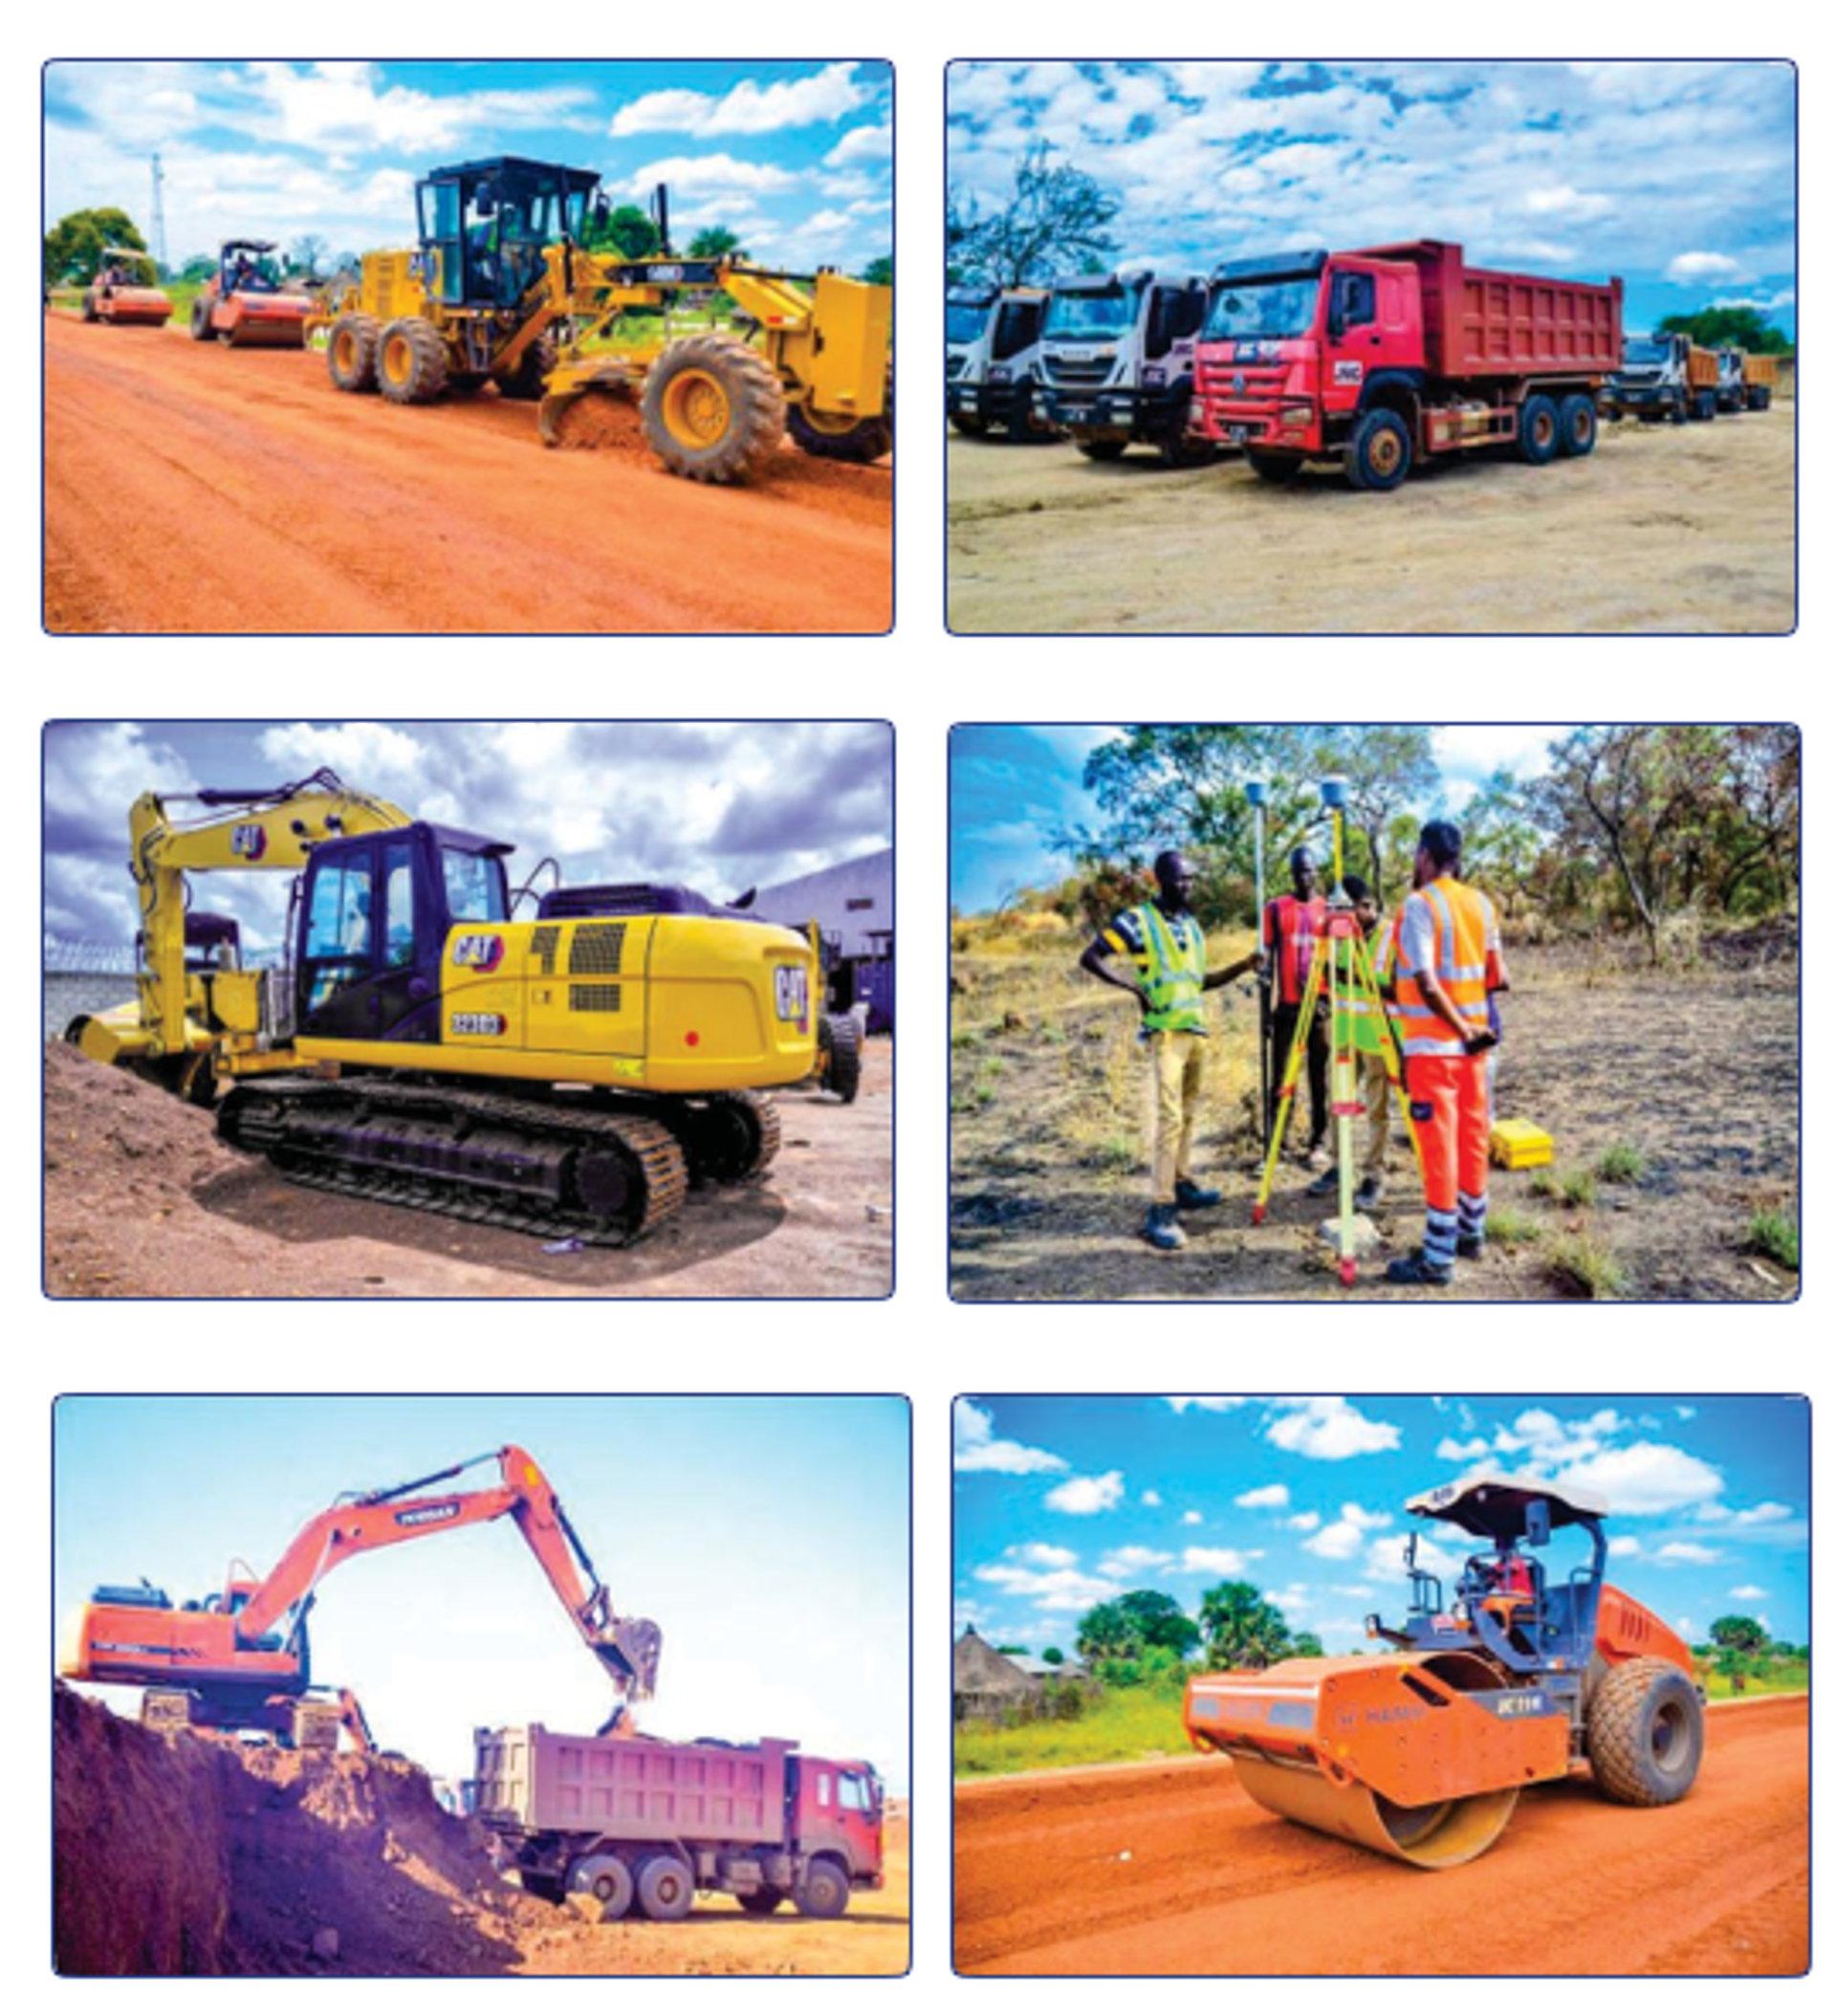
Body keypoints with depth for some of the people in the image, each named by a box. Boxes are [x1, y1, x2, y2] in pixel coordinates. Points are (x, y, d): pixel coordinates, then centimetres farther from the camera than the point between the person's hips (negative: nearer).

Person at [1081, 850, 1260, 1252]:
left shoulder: (1191, 924, 15)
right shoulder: (1137, 920, -7)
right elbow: (1090, 957, -11)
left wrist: (1243, 966, 10)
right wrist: (1134, 985, -20)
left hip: (1196, 1029, 7)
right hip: (1165, 1031, -7)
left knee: (1188, 1112, 13)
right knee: (1170, 1115, -14)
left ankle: (1182, 1184, 24)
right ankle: (1161, 1211, -17)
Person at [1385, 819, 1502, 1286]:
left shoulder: (1419, 905, -14)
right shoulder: (1482, 904, 6)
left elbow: (1427, 985, -20)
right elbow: (1494, 975, 14)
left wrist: (1463, 1030, -13)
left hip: (1432, 1043, -7)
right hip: (1474, 1040, 7)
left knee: (1439, 1144, -5)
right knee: (1472, 1137, 15)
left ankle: (1438, 1258, -3)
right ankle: (1471, 1234, 26)